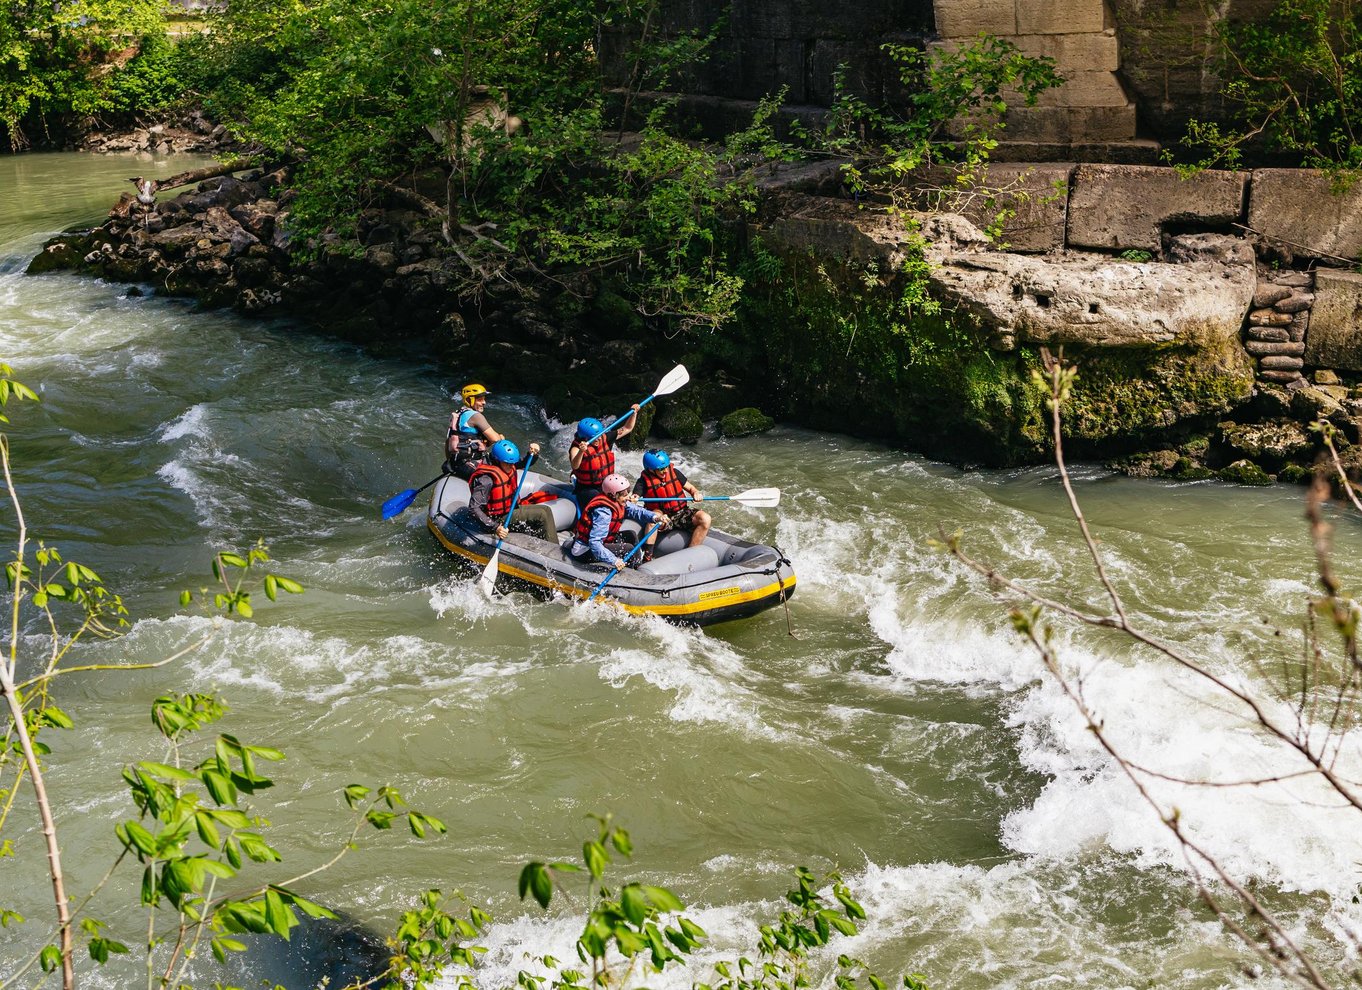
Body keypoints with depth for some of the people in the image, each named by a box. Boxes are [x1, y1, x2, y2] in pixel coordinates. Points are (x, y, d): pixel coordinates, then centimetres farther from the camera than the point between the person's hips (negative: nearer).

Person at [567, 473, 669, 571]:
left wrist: (654, 517, -22)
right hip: (585, 551, -10)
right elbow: (594, 542, -37)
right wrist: (613, 560, -42)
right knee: (628, 549, -16)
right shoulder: (603, 512, -31)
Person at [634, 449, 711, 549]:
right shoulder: (644, 480, -5)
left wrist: (696, 493, -13)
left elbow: (690, 488, 10)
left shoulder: (674, 473, 3)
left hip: (681, 514, 3)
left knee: (705, 519, -22)